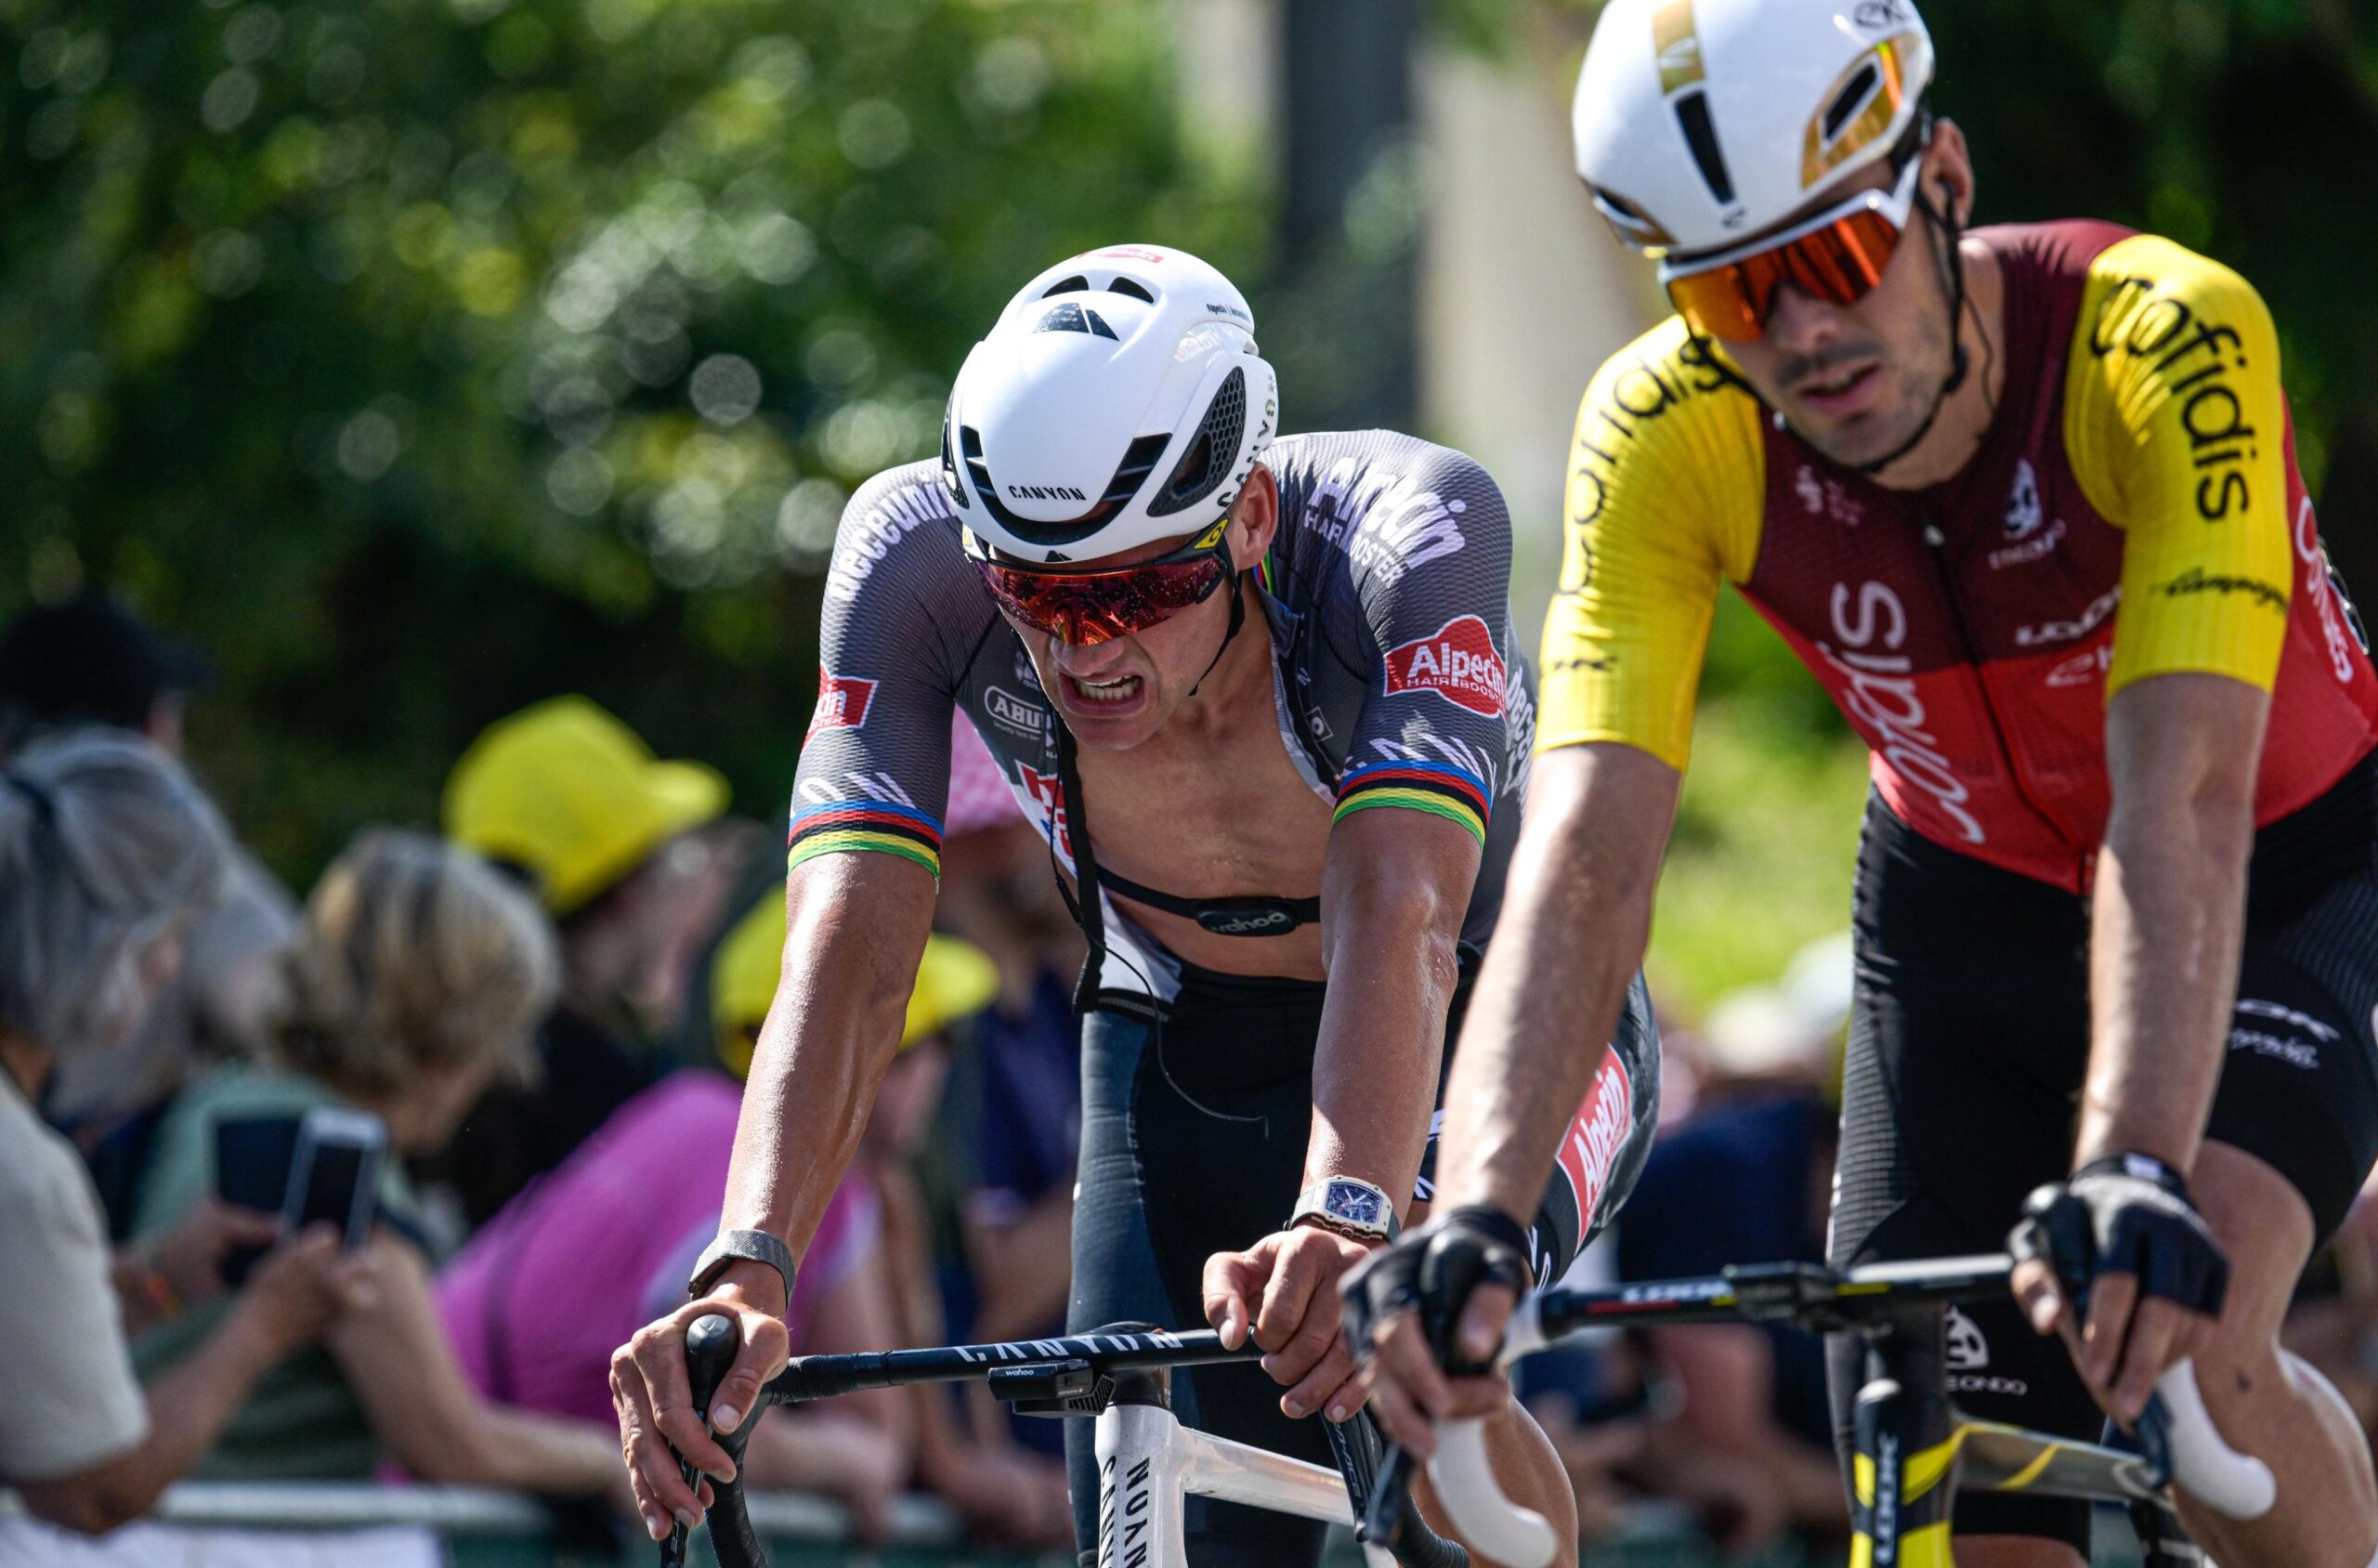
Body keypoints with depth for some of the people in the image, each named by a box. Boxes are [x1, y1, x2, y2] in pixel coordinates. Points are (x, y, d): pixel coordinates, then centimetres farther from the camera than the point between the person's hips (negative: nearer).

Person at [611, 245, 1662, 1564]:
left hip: (1486, 1020, -3)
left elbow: (1398, 919, -48)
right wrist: (747, 1269, -54)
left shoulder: (1405, 529, -35)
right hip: (1182, 1048, 3)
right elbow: (849, 952, -37)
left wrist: (1345, 1223, -65)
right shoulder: (915, 553, -29)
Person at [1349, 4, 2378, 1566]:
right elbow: (1586, 860, -33)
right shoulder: (1664, 438, -25)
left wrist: (2134, 1185, -57)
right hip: (1970, 898, 3)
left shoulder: (2168, 341, -33)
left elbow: (2179, 814, -42)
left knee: (2176, 1338, -30)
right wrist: (1472, 1223, -49)